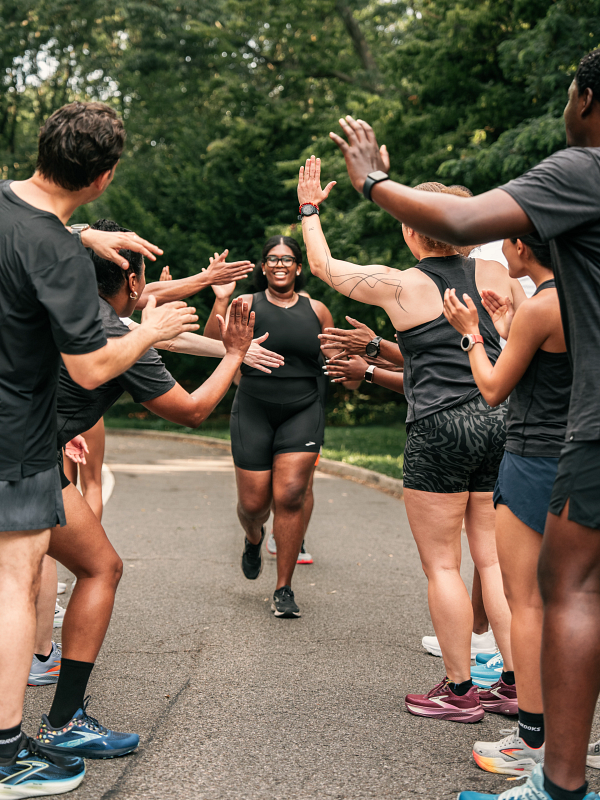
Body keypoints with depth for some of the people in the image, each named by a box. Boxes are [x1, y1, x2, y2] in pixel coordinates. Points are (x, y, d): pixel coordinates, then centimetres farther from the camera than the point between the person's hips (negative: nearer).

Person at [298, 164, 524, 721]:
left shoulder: (400, 286, -4)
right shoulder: (496, 275, 6)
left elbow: (323, 265, 11)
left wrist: (310, 207, 25)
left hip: (440, 429, -5)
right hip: (500, 423, 6)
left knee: (441, 564, 5)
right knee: (493, 557, 12)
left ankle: (459, 690, 12)